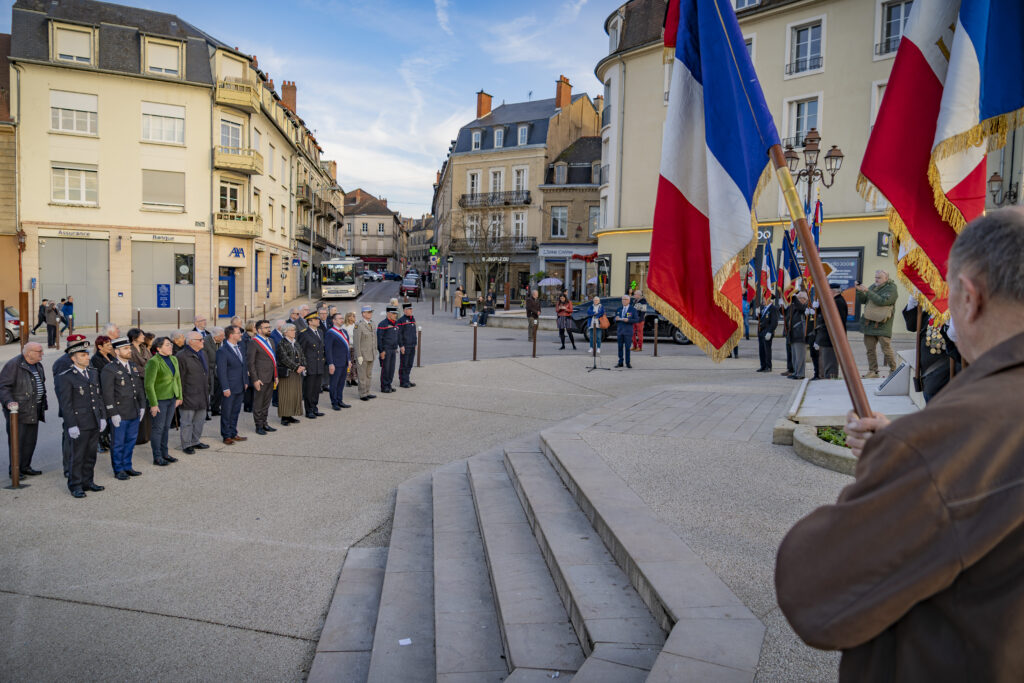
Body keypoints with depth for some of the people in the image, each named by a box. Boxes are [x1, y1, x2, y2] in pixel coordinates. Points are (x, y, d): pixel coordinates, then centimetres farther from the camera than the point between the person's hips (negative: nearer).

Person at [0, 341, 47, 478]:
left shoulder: (37, 365, 13)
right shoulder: (13, 365, -12)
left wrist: (43, 405, 21)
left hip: (33, 411, 8)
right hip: (18, 410, -8)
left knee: (30, 440, 10)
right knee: (17, 440, -4)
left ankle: (25, 467, 20)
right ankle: (14, 470, 3)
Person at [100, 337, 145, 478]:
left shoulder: (133, 366, 11)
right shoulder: (109, 369, -12)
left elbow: (140, 387, 16)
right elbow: (107, 394, -15)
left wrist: (142, 406, 11)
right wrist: (113, 414, -17)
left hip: (134, 413, 7)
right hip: (119, 414, -7)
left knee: (131, 440, 14)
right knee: (118, 443, 5)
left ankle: (127, 467, 27)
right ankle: (118, 470, 16)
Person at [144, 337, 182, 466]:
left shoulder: (174, 359, 8)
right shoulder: (153, 362, -16)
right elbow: (149, 384, -17)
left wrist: (179, 397, 11)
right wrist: (153, 404, -18)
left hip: (171, 398, 7)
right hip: (159, 399, -7)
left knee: (166, 427, 14)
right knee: (158, 428, 0)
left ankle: (164, 453, 24)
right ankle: (157, 457, 8)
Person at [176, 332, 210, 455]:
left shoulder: (203, 353, 11)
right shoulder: (182, 356, -15)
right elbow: (179, 379, -15)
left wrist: (207, 390, 20)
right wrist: (180, 396, -15)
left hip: (202, 396, 8)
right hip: (188, 397, -8)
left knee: (200, 420, 16)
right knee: (187, 422, 4)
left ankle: (196, 441, 30)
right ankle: (186, 444, 14)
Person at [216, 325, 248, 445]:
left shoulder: (239, 347, 10)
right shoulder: (222, 351, -15)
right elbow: (221, 371, -16)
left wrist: (246, 381, 14)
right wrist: (225, 388, -18)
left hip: (239, 387, 8)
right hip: (229, 388, -8)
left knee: (235, 412, 16)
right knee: (226, 413, 4)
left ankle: (233, 434, 26)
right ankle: (226, 436, 13)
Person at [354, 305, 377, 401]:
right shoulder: (359, 325, -14)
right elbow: (357, 342, -15)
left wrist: (375, 352, 12)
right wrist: (359, 356, -17)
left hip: (371, 355, 7)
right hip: (363, 355, -7)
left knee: (369, 375, 14)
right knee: (362, 376, 2)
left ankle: (367, 393, 23)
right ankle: (362, 394, 10)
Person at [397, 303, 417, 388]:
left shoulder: (413, 319, 12)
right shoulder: (401, 320, -11)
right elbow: (398, 334, -13)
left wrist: (415, 344, 16)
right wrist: (401, 346, -17)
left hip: (412, 346, 7)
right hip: (405, 346, -7)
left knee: (409, 364, 11)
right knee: (404, 365, -1)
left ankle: (407, 380, 20)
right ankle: (402, 382, 6)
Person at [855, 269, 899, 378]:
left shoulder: (891, 289, -6)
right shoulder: (873, 287, 15)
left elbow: (882, 301, -21)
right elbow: (862, 300, 13)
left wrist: (867, 291, -21)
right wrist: (860, 291, -5)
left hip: (882, 325, -6)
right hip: (869, 323, 7)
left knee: (886, 349, -4)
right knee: (870, 348, 7)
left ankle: (893, 370, 11)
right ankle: (873, 371, 14)